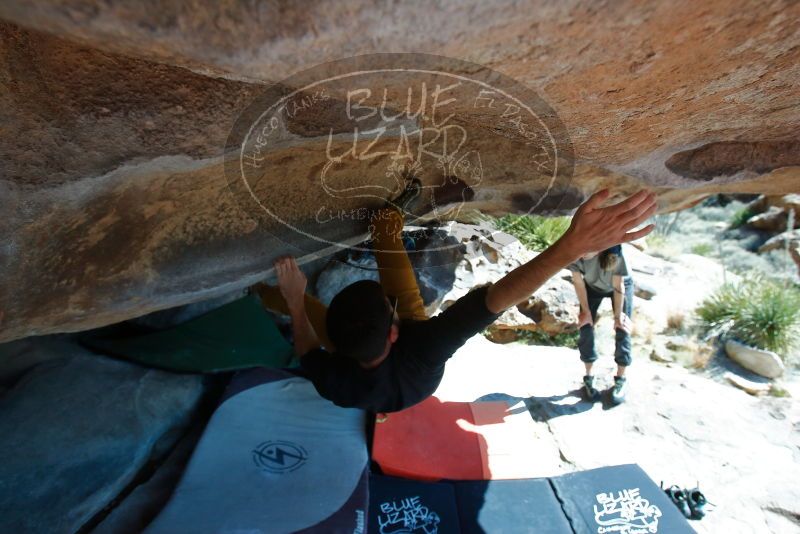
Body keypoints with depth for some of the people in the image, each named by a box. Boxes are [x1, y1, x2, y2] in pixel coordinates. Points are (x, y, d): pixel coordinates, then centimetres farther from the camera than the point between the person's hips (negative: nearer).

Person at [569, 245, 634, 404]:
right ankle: (589, 378, 11)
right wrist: (586, 311, -11)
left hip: (621, 284, -2)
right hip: (592, 286, 2)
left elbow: (618, 286, -27)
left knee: (622, 330, -6)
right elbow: (578, 282, -20)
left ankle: (621, 380, 13)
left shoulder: (614, 252, -41)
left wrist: (618, 316, -17)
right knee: (586, 328, -5)